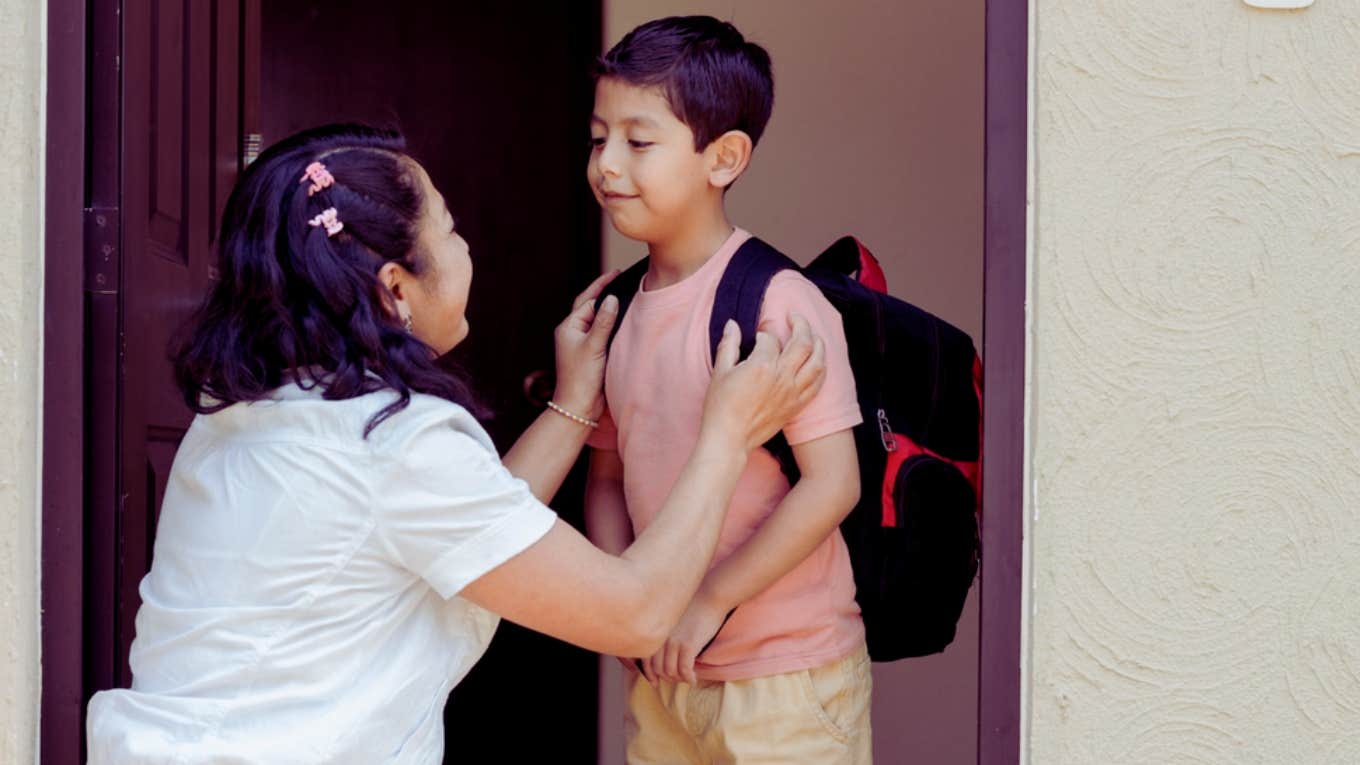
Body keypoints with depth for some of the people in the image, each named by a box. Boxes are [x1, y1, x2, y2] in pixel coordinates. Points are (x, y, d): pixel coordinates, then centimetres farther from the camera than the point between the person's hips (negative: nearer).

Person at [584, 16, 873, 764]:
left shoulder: (777, 302, -16)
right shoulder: (621, 311, 5)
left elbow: (832, 483, -20)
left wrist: (709, 600, -17)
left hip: (785, 681, -6)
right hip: (662, 671, 7)